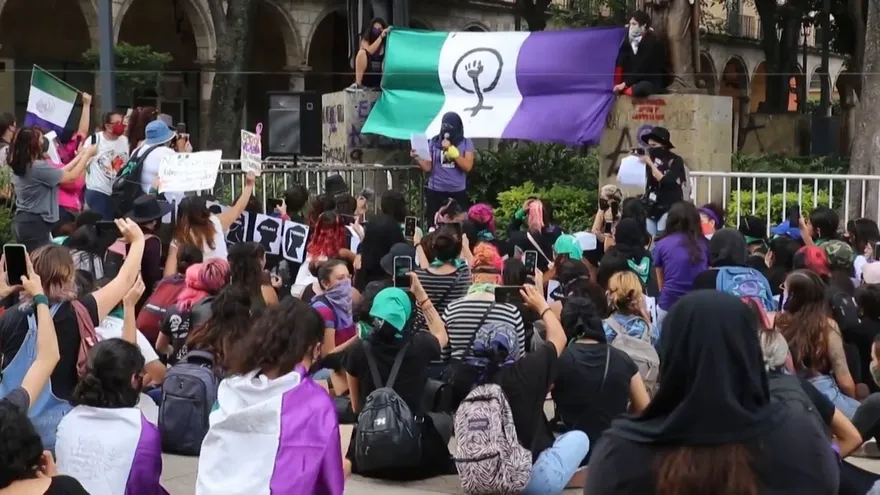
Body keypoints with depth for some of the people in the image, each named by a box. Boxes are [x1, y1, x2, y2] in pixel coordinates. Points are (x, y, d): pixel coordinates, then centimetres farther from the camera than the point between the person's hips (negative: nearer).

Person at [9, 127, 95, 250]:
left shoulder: (21, 166, 7)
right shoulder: (38, 167, -21)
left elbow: (59, 173, 13)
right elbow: (72, 176, -11)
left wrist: (80, 156, 16)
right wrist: (87, 154, 2)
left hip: (22, 222, 10)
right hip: (35, 224, -10)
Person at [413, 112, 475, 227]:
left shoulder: (466, 143, 2)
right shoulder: (434, 142, 4)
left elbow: (467, 167, -9)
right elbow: (428, 167, 3)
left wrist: (451, 149, -14)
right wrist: (418, 158, -16)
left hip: (458, 192, -1)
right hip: (435, 192, 1)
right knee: (434, 225, -1)